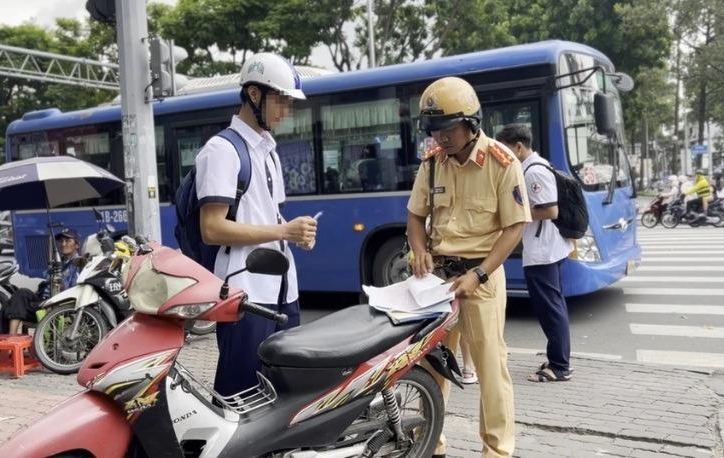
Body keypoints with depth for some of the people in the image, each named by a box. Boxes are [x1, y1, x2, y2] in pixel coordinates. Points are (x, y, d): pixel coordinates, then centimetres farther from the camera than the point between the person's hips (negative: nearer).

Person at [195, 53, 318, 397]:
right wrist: (283, 231, -16)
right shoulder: (221, 149, -9)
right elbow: (212, 230, -17)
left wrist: (295, 233, 4)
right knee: (242, 397, -4)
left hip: (282, 290, 9)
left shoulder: (269, 150, 18)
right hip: (245, 295, -8)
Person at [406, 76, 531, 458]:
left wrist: (477, 275, -20)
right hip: (438, 272, 5)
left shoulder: (502, 163, -12)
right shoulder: (432, 162, 3)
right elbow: (416, 215, 12)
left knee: (489, 363, 1)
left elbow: (514, 227, -11)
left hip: (481, 273, -4)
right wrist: (420, 251, -9)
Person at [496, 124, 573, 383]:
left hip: (541, 252, -11)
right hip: (548, 249, 11)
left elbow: (551, 211, -23)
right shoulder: (534, 167, 13)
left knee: (549, 308, -3)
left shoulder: (534, 171, -18)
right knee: (554, 305, 15)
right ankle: (559, 360, 25)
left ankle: (559, 367, 6)